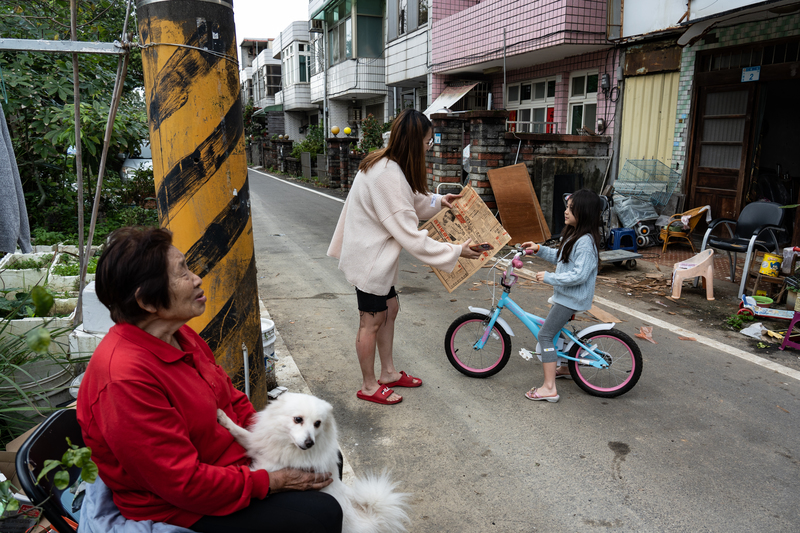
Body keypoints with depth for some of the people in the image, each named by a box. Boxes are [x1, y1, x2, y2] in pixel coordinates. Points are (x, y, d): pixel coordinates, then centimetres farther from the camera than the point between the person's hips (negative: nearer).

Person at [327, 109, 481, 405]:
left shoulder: (385, 164, 3)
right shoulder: (388, 176, -30)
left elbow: (408, 201, 22)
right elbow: (411, 236, -28)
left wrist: (437, 201, 10)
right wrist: (455, 251, -21)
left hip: (376, 253, 10)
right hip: (369, 258, -10)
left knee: (390, 309, 19)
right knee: (372, 322, 4)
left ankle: (388, 373, 34)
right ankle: (368, 386, 23)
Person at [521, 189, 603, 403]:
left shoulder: (585, 242, -24)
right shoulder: (573, 235, 8)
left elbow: (579, 275, -29)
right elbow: (560, 257, 21)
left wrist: (549, 277, -23)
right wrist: (539, 249, 10)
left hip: (571, 298, -11)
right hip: (566, 295, 11)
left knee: (545, 335, -10)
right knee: (556, 328, 26)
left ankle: (549, 388, -8)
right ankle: (566, 367, 43)